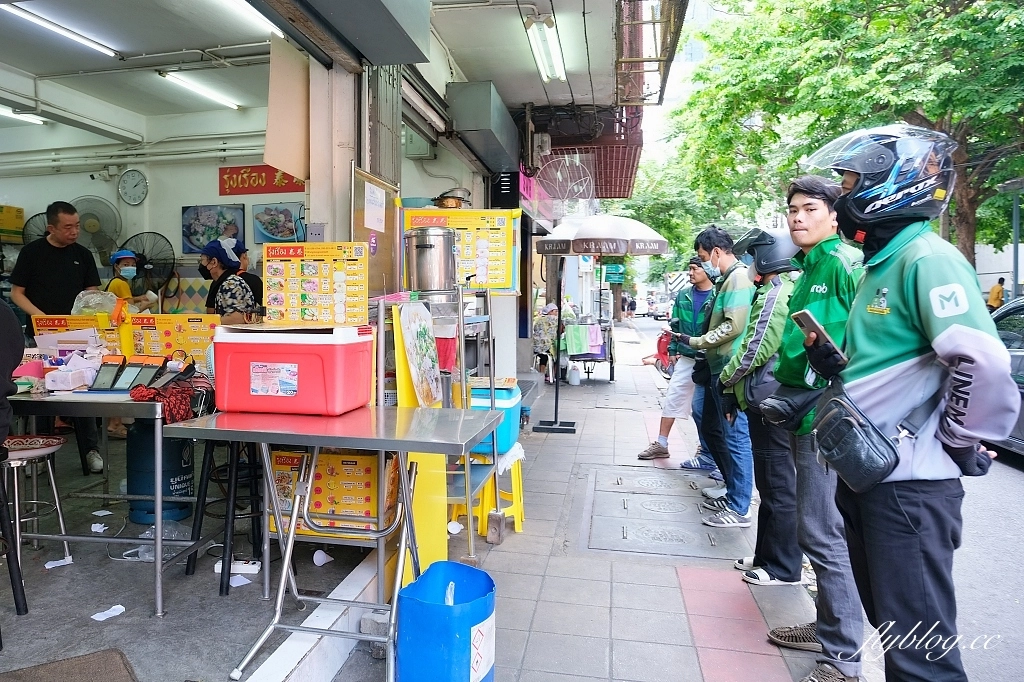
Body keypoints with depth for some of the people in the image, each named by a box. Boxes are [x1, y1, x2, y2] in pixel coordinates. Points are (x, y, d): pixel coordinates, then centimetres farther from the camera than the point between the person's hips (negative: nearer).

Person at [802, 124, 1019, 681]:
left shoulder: (927, 259, -16)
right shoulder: (881, 264, 14)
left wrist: (959, 445, -15)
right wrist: (829, 361, 2)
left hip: (909, 484, -10)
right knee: (889, 621, 24)